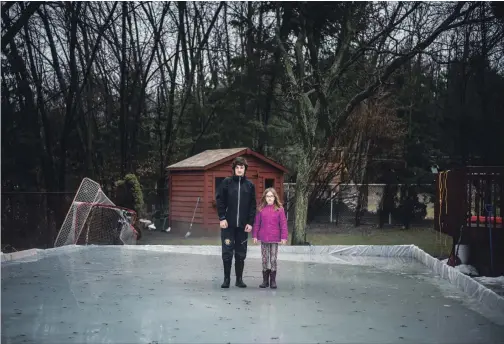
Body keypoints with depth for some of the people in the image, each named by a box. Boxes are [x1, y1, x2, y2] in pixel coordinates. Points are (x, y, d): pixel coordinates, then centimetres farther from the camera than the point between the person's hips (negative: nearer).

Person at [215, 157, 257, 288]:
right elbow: (219, 201, -1)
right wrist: (222, 218, -8)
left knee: (241, 253, 7)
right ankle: (226, 278, 10)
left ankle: (239, 279, 16)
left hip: (243, 225, 2)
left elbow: (253, 205, 6)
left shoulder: (250, 185, 6)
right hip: (228, 224, -2)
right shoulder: (226, 182, 1)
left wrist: (250, 223, -1)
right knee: (227, 252, 0)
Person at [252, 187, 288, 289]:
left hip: (274, 239, -2)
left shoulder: (279, 209, -4)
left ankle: (273, 281, 11)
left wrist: (284, 237, -7)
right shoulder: (261, 209, 2)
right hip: (264, 239, 2)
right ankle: (265, 280, 16)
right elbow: (256, 223, 5)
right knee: (265, 260, 8)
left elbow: (283, 224, -4)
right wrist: (255, 235, 2)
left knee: (273, 260, 3)